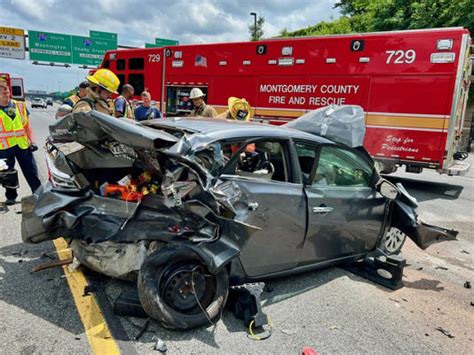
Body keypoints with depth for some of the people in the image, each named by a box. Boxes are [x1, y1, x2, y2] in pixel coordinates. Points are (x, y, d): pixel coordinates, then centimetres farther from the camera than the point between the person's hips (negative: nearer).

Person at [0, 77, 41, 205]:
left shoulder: (19, 105, 5)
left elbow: (27, 125, 10)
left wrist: (31, 141, 2)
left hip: (23, 144, 2)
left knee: (31, 172, 5)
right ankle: (11, 196, 25)